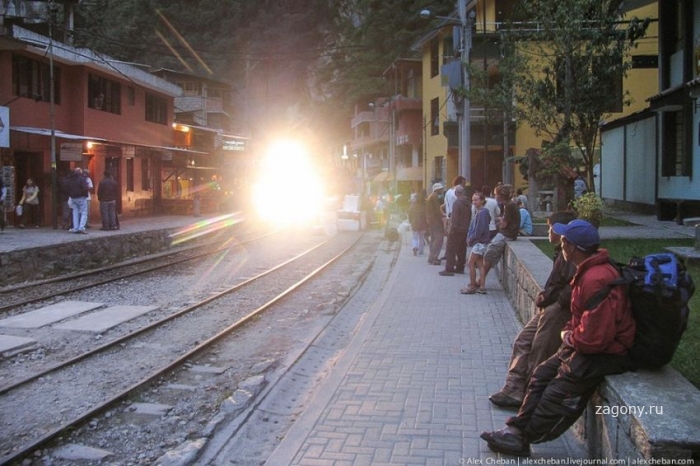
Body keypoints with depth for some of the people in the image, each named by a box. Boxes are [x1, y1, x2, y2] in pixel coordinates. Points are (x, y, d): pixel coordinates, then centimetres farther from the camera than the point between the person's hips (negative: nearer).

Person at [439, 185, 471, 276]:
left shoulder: (456, 203, -15)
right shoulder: (468, 203, 9)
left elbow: (455, 218, -19)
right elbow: (470, 217, 14)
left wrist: (451, 229, -16)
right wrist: (467, 227, 19)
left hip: (456, 230, -8)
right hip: (465, 230, 8)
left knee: (450, 249, -5)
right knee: (461, 250, 14)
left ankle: (449, 269, -8)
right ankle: (460, 268, 19)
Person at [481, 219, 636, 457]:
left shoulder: (596, 279, -29)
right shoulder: (589, 270, 6)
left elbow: (594, 336, -30)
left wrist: (571, 339, -11)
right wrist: (569, 331, 4)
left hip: (604, 352, -11)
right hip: (584, 344, 11)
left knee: (557, 394, -5)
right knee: (542, 374, 10)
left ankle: (523, 438, 10)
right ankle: (517, 429, 12)